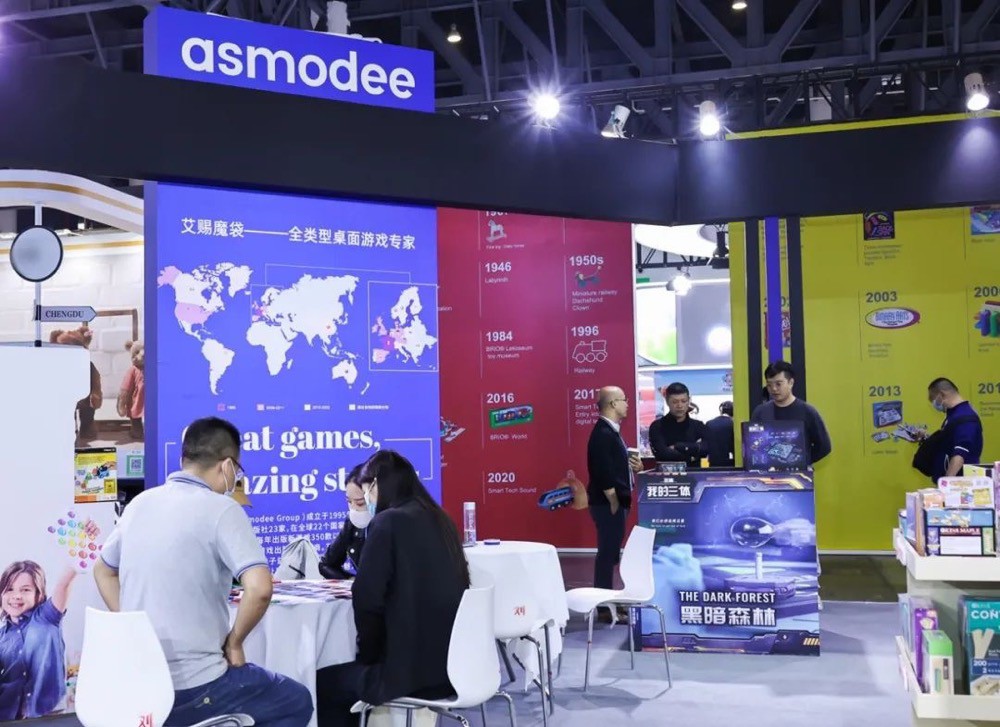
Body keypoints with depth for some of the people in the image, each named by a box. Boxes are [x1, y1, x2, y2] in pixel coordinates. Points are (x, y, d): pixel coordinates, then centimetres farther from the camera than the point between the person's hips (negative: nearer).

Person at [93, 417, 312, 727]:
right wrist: (234, 642, -10)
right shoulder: (221, 509, -14)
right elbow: (259, 588, -26)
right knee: (296, 701, 15)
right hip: (191, 688, -7)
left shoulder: (140, 503, 7)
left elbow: (103, 571, 22)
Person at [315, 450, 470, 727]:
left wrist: (367, 654, 1)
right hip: (451, 665, 8)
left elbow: (367, 598, -15)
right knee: (342, 674, 27)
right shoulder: (439, 520, 11)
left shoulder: (388, 522, -12)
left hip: (412, 671, -8)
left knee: (321, 683, 13)